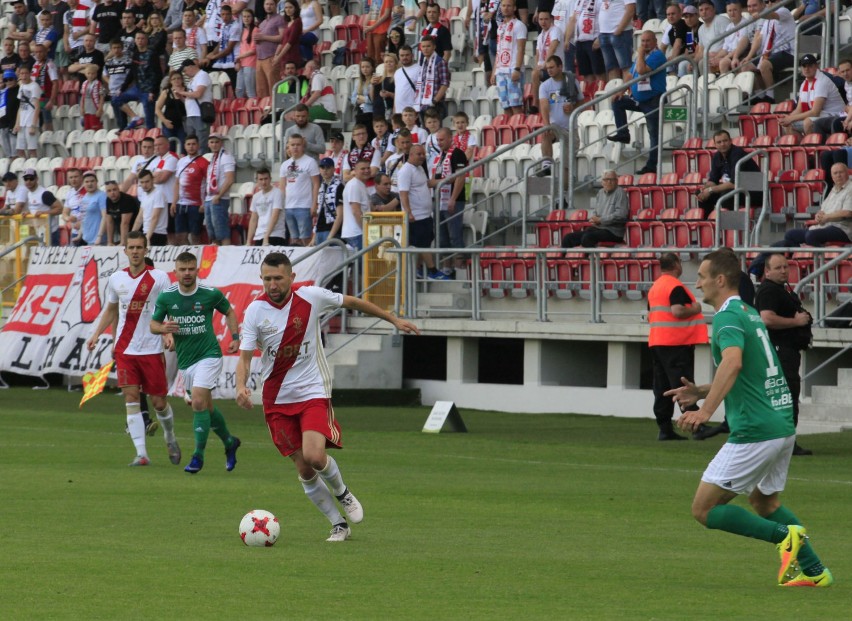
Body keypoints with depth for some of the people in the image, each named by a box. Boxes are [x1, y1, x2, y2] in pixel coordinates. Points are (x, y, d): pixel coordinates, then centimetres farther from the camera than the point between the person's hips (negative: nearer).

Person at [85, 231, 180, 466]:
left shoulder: (159, 277, -4)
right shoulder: (116, 279, 6)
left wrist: (169, 333, -18)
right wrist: (96, 334, 11)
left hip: (152, 348, -2)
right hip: (124, 348, 2)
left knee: (158, 401, 4)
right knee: (131, 398, -9)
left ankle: (170, 439, 33)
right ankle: (141, 453, -9)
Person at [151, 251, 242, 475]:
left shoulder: (211, 294, -8)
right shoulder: (166, 297, -4)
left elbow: (229, 312, 10)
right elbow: (153, 324, 5)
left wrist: (235, 337, -2)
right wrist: (163, 328, -17)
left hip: (208, 355, -4)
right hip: (185, 360, 4)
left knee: (199, 402, -19)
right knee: (206, 407, 13)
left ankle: (198, 456, -11)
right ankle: (229, 442, 38)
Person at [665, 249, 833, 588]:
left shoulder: (728, 317, -13)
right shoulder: (749, 313, 17)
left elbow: (733, 362, -34)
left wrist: (705, 411, -42)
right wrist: (700, 392, 20)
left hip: (754, 431, -10)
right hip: (783, 424, 10)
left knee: (704, 510, -2)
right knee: (763, 501, 29)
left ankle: (785, 534, -12)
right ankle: (814, 570, 22)